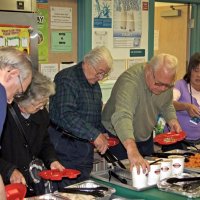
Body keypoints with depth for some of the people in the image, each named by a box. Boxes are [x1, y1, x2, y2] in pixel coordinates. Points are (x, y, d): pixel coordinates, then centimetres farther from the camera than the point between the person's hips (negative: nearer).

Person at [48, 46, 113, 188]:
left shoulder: (95, 84, 14)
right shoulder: (67, 79, -14)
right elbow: (66, 115, -26)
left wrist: (102, 133, 5)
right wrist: (94, 135, -27)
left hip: (86, 148, 8)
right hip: (65, 146, -8)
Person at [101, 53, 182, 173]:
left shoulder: (166, 81, -12)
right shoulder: (130, 81, -36)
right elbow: (122, 116, -51)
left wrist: (172, 120, -14)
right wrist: (132, 149, -65)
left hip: (146, 137, 7)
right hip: (120, 139, -6)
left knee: (148, 171, 20)